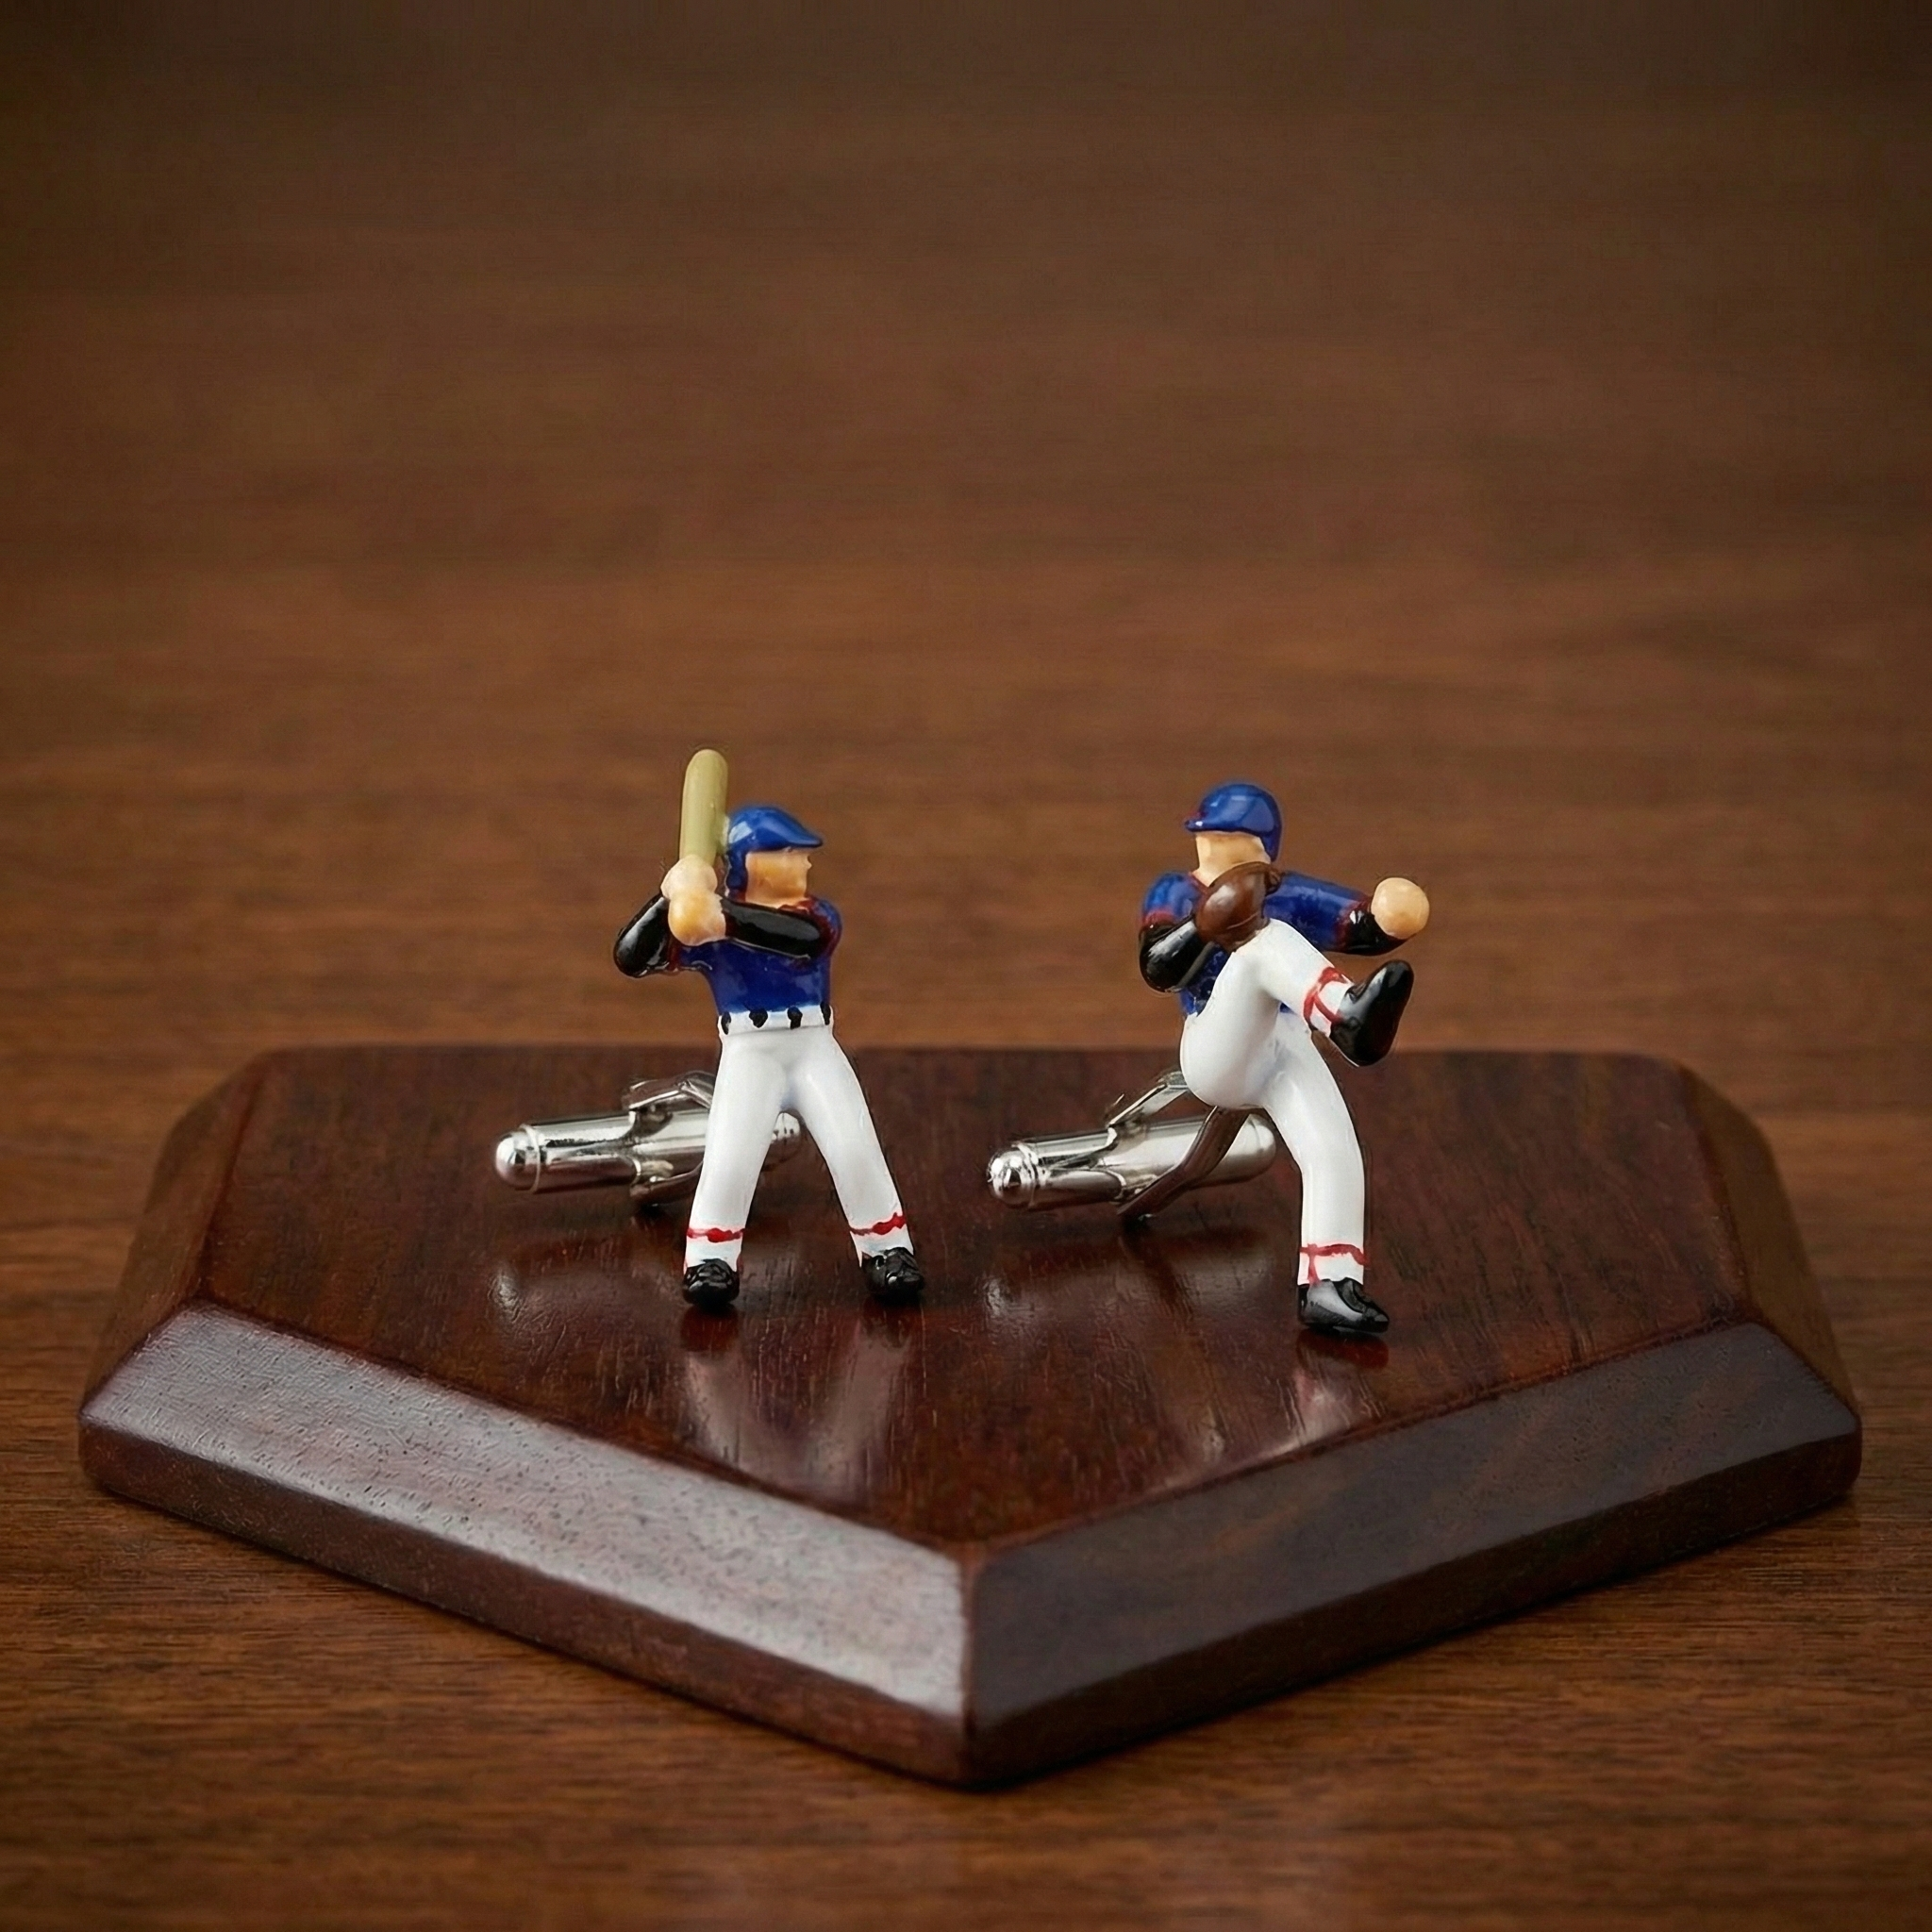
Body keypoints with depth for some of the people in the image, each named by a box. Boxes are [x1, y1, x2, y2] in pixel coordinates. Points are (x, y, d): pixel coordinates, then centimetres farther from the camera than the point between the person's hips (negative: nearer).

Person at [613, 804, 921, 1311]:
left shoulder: (818, 916, 0)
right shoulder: (706, 929, -1)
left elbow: (799, 937, -26)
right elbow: (631, 958, -9)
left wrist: (723, 917, -35)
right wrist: (670, 896, -20)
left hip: (815, 1047, 2)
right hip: (748, 1053, -2)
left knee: (855, 1150, -8)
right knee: (728, 1159, -17)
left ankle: (887, 1252, 6)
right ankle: (709, 1260, -2)